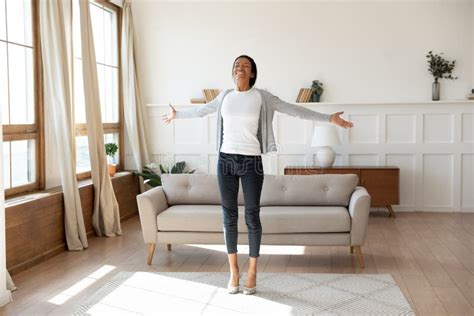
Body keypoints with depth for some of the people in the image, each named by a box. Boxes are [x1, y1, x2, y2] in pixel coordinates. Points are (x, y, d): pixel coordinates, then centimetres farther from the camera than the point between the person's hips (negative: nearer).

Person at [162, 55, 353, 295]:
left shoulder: (262, 97, -2)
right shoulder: (225, 96, 8)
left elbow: (294, 110, -3)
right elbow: (202, 110, 25)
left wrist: (329, 118, -6)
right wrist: (177, 114, 38)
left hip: (251, 162, -3)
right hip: (226, 160, 3)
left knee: (252, 216, 2)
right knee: (229, 216, 6)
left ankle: (252, 273, 15)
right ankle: (234, 271, 19)